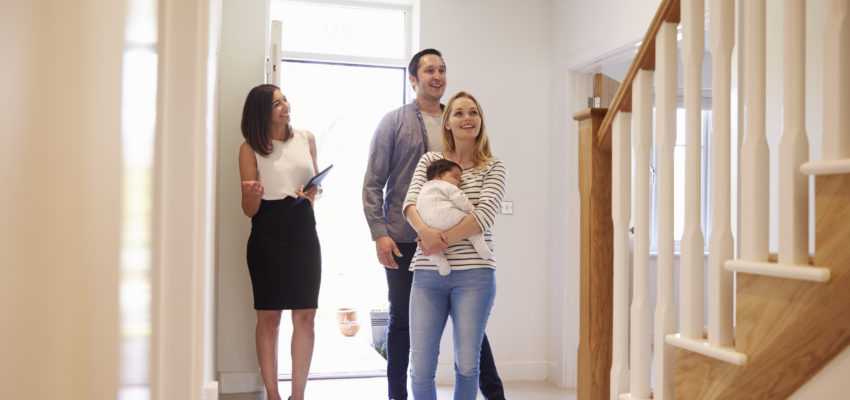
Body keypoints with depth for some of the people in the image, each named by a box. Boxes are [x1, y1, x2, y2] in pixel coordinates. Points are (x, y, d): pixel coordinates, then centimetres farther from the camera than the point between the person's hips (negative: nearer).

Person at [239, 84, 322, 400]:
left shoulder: (305, 139, 10)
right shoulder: (250, 148, 1)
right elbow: (249, 209, 0)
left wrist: (312, 191, 2)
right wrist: (253, 195, -22)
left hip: (303, 229, 3)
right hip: (267, 235, -3)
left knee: (305, 316, 1)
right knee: (268, 317, 0)